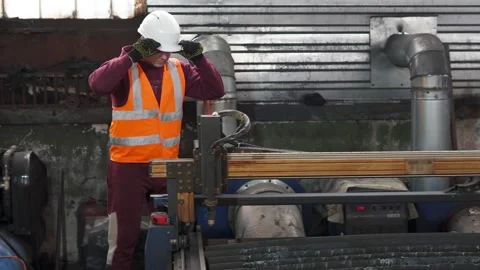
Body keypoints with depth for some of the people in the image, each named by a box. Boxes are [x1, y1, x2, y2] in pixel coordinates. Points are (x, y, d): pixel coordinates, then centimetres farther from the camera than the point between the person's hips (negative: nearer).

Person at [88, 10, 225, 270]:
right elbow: (97, 84, -28)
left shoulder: (179, 70, 5)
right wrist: (133, 56, -29)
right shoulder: (125, 70, -9)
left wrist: (199, 58, -11)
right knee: (125, 236, 6)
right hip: (128, 166, -4)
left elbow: (214, 91, 1)